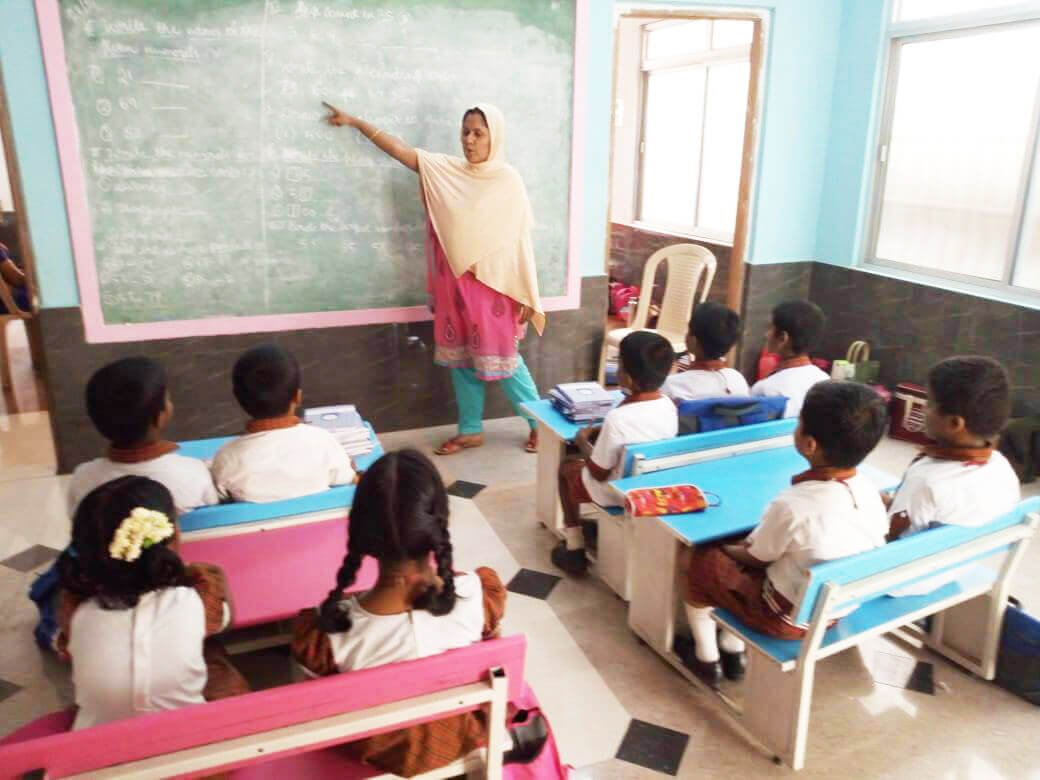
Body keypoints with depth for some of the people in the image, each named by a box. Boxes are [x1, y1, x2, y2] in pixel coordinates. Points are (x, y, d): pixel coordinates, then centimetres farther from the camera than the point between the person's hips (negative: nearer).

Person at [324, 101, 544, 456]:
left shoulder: (508, 180, -7)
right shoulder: (445, 170, 5)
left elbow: (519, 239, -8)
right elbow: (401, 150, 11)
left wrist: (527, 296, -10)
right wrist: (355, 122, 14)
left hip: (491, 284, -5)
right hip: (454, 283, 5)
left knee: (501, 356, 0)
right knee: (461, 357, 10)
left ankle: (541, 422, 17)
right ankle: (470, 430, 23)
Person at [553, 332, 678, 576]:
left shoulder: (617, 417, -30)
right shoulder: (669, 406, -10)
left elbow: (599, 473, -19)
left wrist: (583, 442, -2)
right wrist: (601, 434, 10)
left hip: (621, 494, -6)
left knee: (567, 467, 18)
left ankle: (575, 551, 22)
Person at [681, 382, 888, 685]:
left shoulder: (791, 506, -33)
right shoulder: (869, 491, -14)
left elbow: (752, 558, -15)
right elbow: (875, 551, 5)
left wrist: (726, 548, 9)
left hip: (787, 618, -6)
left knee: (703, 561, 11)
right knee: (745, 549, 24)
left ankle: (706, 659, 27)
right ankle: (733, 651, 33)